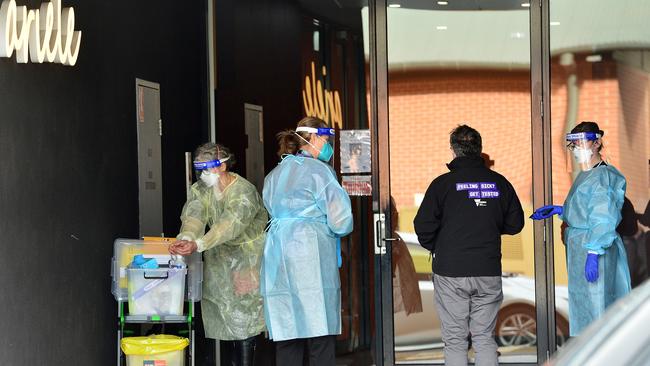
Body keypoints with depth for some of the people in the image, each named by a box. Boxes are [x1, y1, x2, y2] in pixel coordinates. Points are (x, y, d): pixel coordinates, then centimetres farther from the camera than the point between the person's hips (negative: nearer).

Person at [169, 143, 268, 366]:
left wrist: (198, 245, -51)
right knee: (224, 315, 6)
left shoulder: (244, 191, -22)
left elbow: (231, 224, -37)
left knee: (243, 316, -12)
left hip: (248, 257, -6)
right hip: (219, 260, 6)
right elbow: (193, 216, -20)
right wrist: (185, 238, -44)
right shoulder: (199, 189, -2)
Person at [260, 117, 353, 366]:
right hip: (312, 258, -6)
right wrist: (332, 230, 12)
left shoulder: (273, 176, 19)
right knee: (321, 338, -4)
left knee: (286, 339, 5)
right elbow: (341, 222, -8)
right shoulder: (318, 170, -3)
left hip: (276, 257, 7)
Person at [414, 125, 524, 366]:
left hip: (450, 273, -3)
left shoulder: (443, 184, -7)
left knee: (455, 341, 4)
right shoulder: (499, 183, 3)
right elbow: (515, 224, 10)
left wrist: (436, 248, 9)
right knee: (485, 338, 11)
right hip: (489, 272, 3)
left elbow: (423, 227, -10)